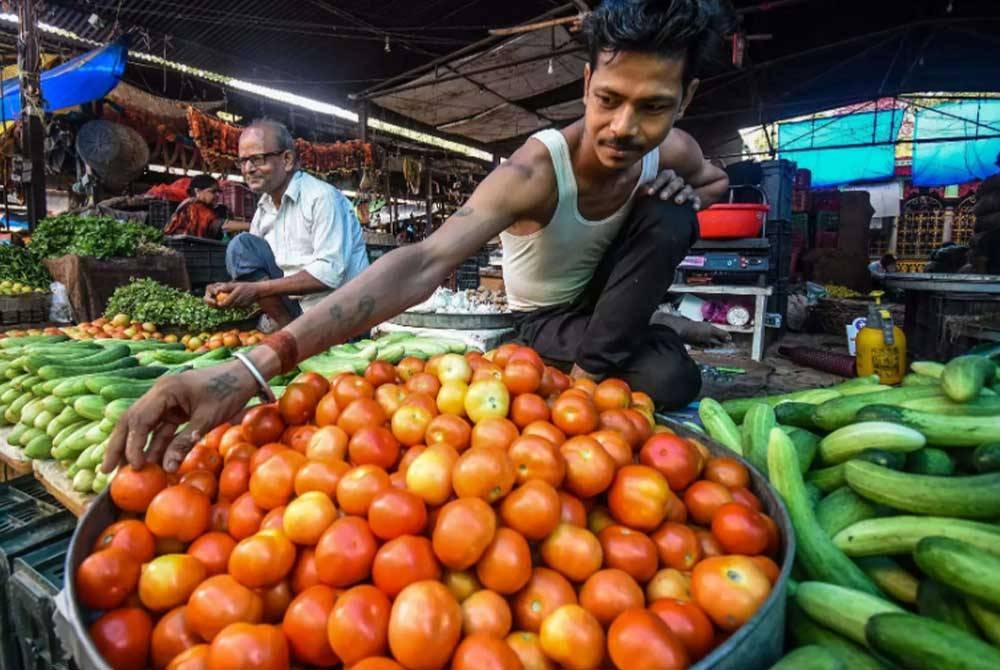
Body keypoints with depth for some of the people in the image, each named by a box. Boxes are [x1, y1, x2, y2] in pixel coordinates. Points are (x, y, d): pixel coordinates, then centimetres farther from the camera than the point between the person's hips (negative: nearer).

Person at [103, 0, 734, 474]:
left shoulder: (672, 150, -15)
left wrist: (684, 190, -16)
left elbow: (718, 178, 12)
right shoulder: (537, 169, -34)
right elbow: (422, 265, -49)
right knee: (670, 379, -29)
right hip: (544, 319, -6)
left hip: (601, 299, 6)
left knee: (672, 218, -22)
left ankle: (590, 373, -11)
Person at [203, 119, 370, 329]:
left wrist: (258, 288, -21)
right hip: (294, 307, 7)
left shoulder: (322, 198, -13)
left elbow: (330, 273, -22)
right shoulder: (262, 210, 11)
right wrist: (229, 289, -10)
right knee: (242, 247, -6)